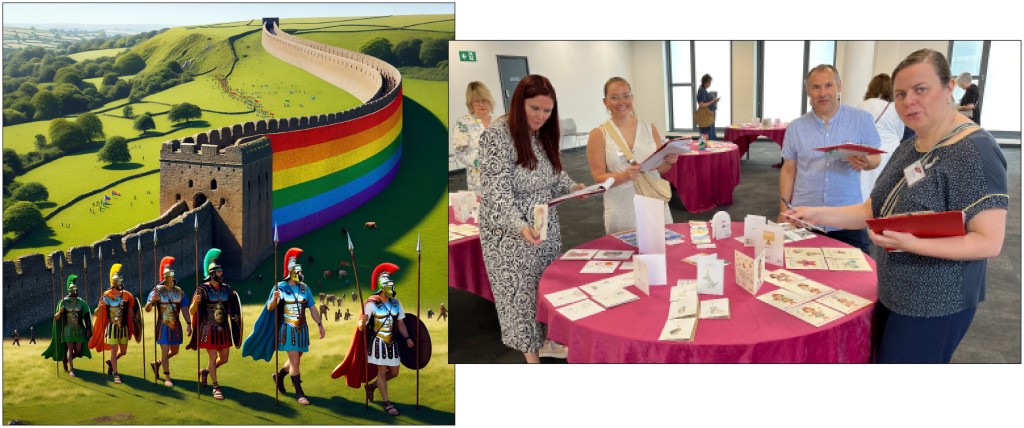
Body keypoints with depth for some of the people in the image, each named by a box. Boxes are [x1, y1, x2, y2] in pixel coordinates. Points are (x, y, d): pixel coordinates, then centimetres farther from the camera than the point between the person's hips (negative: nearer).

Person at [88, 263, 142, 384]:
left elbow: (131, 313, 10)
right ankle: (116, 374, 3)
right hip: (112, 327, -4)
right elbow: (97, 314, -10)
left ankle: (111, 362, 39)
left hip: (124, 327, 4)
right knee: (114, 350, -4)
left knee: (123, 351, 10)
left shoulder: (127, 296, 1)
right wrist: (99, 307, -30)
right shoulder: (107, 296, -9)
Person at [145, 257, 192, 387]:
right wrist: (151, 301, -33)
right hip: (163, 326, -4)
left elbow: (184, 309, 7)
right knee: (165, 351, -3)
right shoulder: (157, 291, -8)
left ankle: (157, 363, 39)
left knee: (174, 351, 14)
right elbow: (147, 309, -12)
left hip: (176, 325, 4)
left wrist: (188, 324, 1)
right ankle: (167, 378, 5)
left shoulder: (179, 291, 2)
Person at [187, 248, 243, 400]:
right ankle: (216, 387, 9)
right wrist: (195, 302, -32)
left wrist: (235, 298, -3)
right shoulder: (203, 289, -10)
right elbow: (192, 312, -12)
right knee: (213, 357, -2)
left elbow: (231, 306, 17)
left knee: (224, 358, 11)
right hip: (209, 329, -5)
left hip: (224, 328, 5)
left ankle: (205, 371, 38)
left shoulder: (226, 288, 5)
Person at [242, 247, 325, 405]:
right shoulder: (280, 287, -9)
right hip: (288, 329, -5)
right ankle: (299, 393, 1)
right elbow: (270, 308, -14)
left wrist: (320, 324, 3)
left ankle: (279, 376, 43)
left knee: (296, 359, 15)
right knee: (295, 360, -8)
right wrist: (274, 299, -34)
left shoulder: (305, 288, 4)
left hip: (302, 329, 5)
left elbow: (312, 308, 8)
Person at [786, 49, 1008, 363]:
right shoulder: (907, 150, 7)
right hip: (892, 294, 8)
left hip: (935, 304, -8)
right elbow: (874, 210, 9)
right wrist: (817, 214, -5)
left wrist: (912, 244, -33)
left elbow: (990, 242, -23)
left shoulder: (975, 152, -20)